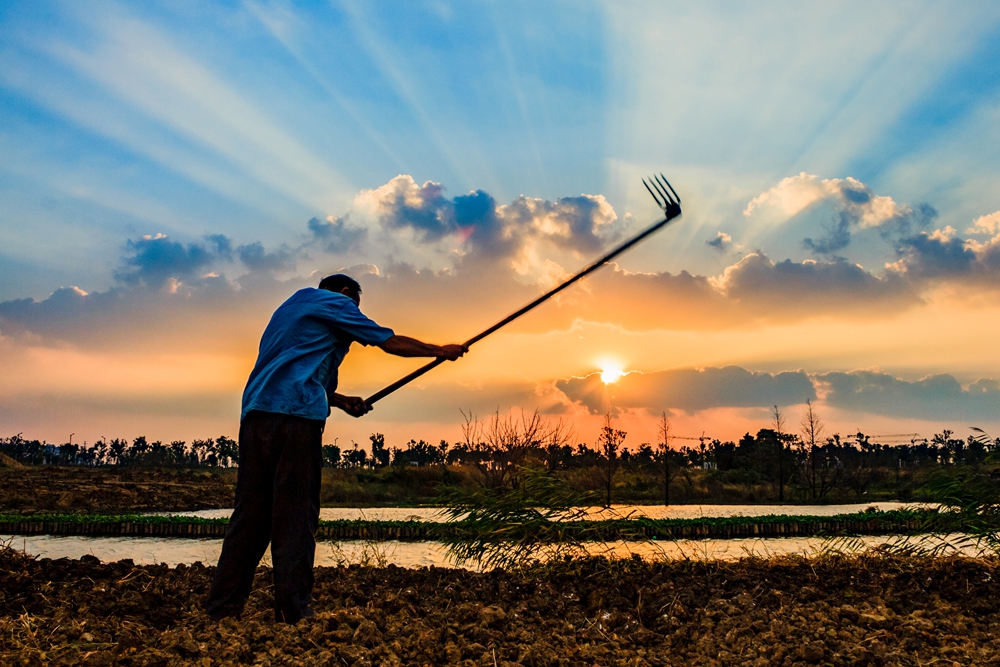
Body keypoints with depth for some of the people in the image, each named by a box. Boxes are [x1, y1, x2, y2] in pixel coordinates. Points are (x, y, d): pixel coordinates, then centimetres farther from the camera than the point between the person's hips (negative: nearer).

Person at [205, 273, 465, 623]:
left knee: (251, 512, 8)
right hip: (296, 415, -7)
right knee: (295, 514, -5)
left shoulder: (291, 306, 32)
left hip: (256, 412, 8)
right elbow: (391, 342, 8)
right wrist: (441, 351, 20)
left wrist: (340, 400, 27)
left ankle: (222, 607, 8)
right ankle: (293, 610, -5)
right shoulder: (335, 303, 8)